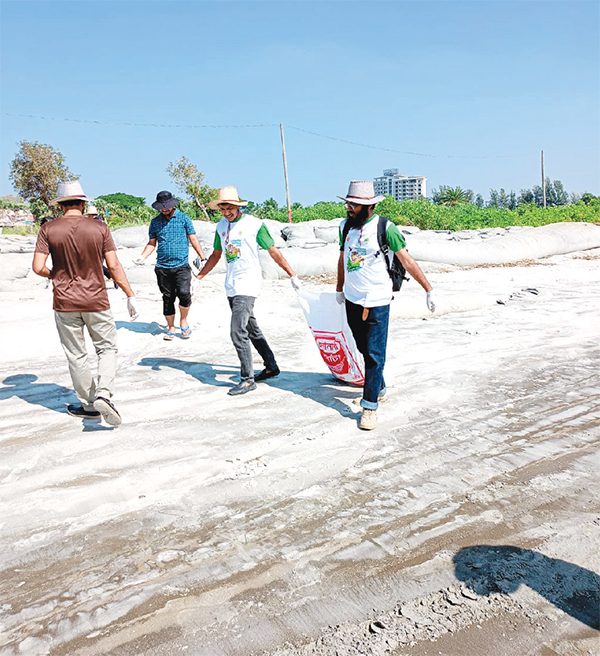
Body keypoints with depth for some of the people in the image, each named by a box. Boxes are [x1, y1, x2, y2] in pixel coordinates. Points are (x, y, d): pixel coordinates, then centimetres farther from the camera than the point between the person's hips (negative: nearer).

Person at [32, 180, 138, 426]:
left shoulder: (48, 230, -4)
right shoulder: (99, 228, -5)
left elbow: (38, 267, -9)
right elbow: (114, 266, -7)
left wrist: (54, 275, 13)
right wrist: (130, 296, 0)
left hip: (65, 303, 1)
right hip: (96, 302, 0)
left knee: (76, 356, 12)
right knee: (107, 349, 13)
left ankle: (89, 405, 21)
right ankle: (103, 394, -7)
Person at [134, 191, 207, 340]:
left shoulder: (184, 218, 5)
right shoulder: (155, 222, 12)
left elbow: (193, 239, 6)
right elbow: (151, 243, 17)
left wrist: (203, 258, -1)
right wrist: (142, 257, 1)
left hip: (181, 266, -2)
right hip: (162, 267, 3)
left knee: (184, 293, -19)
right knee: (168, 298, 6)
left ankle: (183, 320, 7)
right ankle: (171, 328, 21)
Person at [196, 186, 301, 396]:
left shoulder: (254, 224, -7)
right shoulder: (221, 226, 11)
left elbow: (274, 252, -4)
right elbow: (216, 255, 21)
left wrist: (292, 275, -4)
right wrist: (198, 277, 17)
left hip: (248, 285, -7)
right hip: (231, 286, 7)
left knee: (238, 331, -14)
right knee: (251, 329, 14)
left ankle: (248, 379, -5)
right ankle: (271, 367, 29)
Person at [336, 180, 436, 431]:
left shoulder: (385, 228, -11)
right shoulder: (346, 225, 6)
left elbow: (408, 262, -8)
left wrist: (429, 290, -8)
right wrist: (339, 289, 29)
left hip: (377, 302, -5)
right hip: (352, 300, 6)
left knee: (375, 356, -4)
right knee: (364, 350, 14)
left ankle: (370, 406, 3)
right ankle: (379, 389, 34)